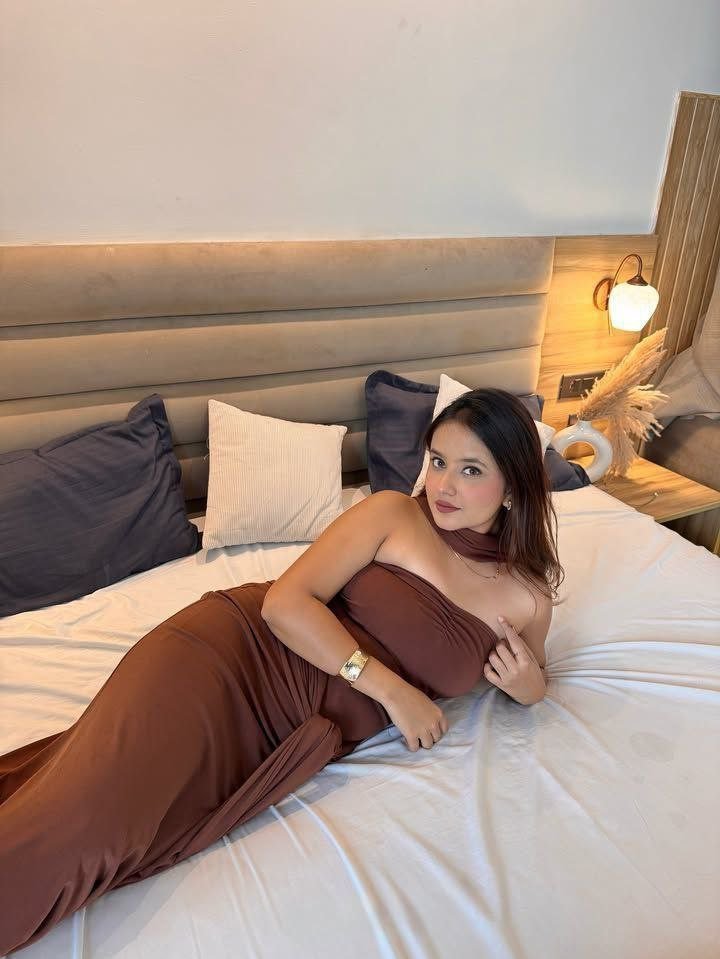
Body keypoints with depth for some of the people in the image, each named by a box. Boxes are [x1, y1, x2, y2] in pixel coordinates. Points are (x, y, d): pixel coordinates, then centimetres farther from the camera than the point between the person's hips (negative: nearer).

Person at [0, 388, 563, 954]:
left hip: (299, 734, 3)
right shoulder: (392, 514, -2)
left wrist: (531, 686, 0)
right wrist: (392, 689, -14)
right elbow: (285, 602, -9)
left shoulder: (529, 596, 7)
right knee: (76, 828, -24)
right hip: (232, 651, -2)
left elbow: (531, 678, 24)